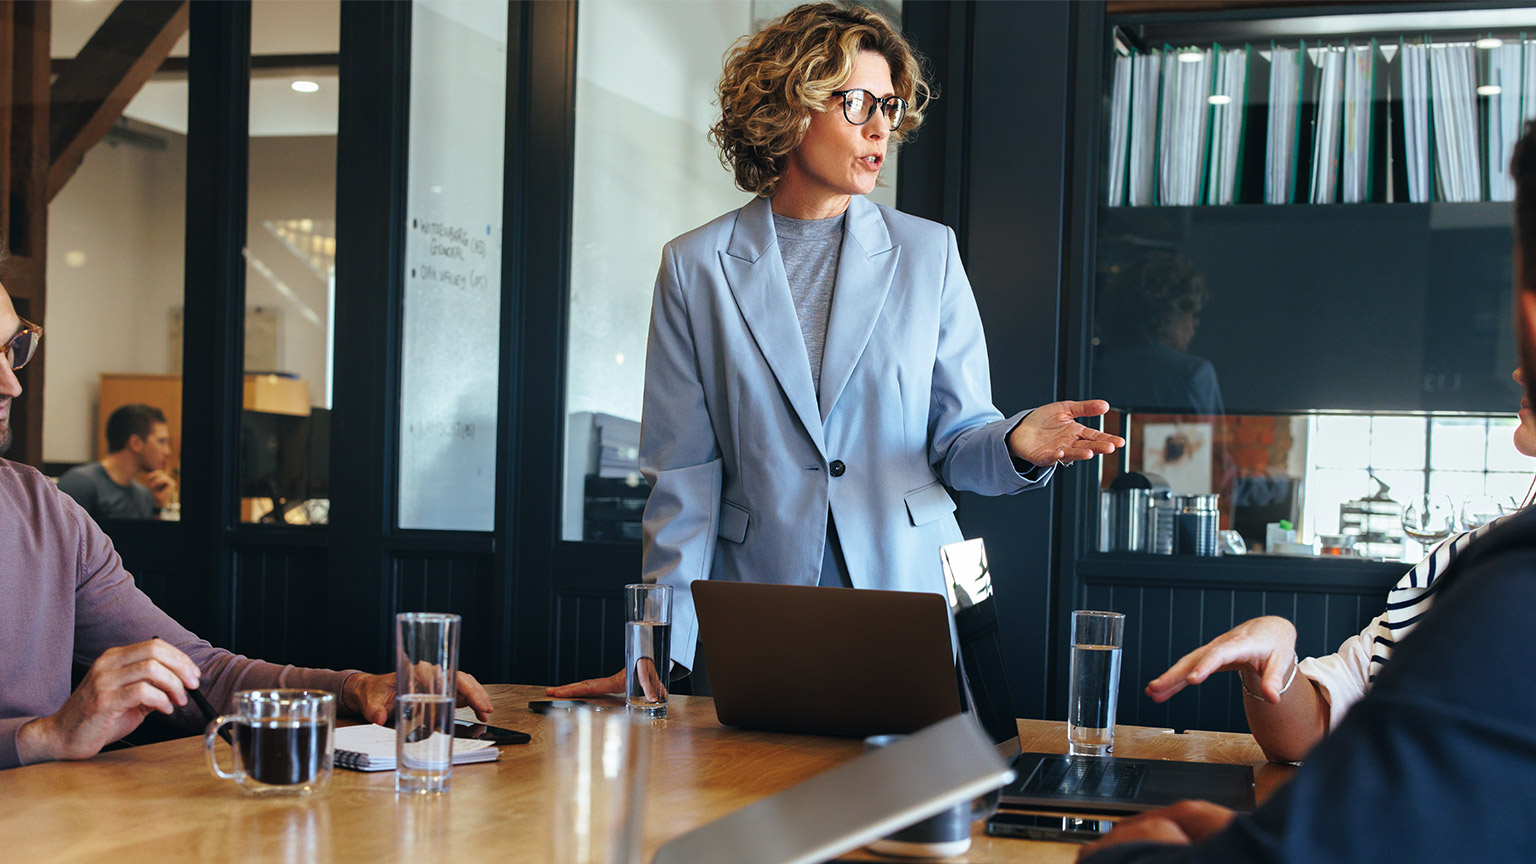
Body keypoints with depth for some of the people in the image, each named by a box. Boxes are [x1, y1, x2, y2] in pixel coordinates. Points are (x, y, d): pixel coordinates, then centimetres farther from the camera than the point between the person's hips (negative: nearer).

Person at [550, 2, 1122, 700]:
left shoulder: (928, 254, 6)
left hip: (913, 597, 1)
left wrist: (1017, 443, -17)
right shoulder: (696, 266, 2)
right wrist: (659, 651, -5)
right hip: (756, 620, -1)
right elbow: (684, 478, 1)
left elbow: (956, 442, 7)